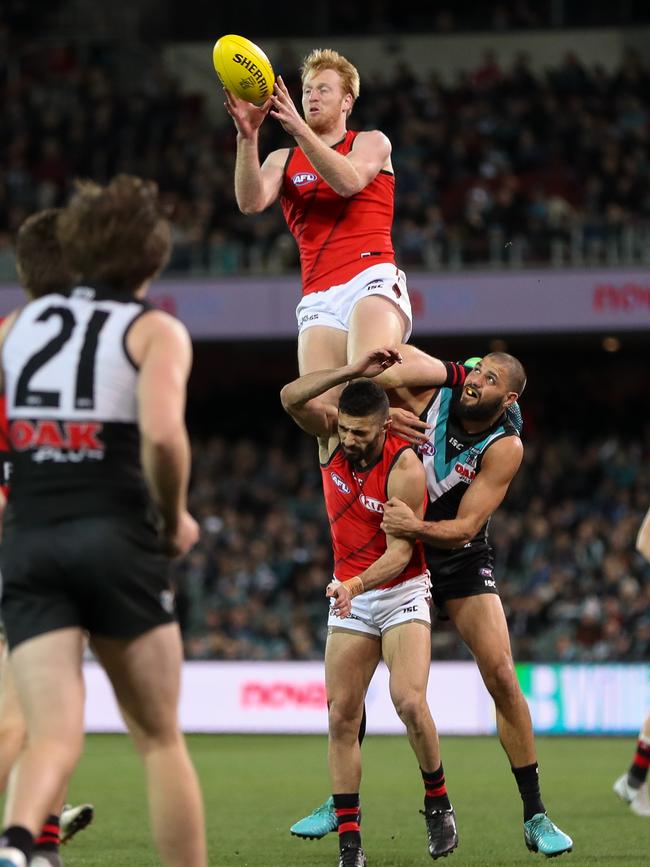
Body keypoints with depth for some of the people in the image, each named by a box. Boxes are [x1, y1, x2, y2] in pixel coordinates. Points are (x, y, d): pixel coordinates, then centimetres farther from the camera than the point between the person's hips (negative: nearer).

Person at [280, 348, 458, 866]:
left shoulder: (405, 468, -21)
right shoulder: (331, 434, -7)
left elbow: (400, 551, -22)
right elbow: (291, 398, -23)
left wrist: (356, 583, -39)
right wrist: (354, 372, -29)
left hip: (402, 594, -4)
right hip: (349, 596, 4)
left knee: (409, 702, -22)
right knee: (342, 717, -4)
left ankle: (438, 804, 2)